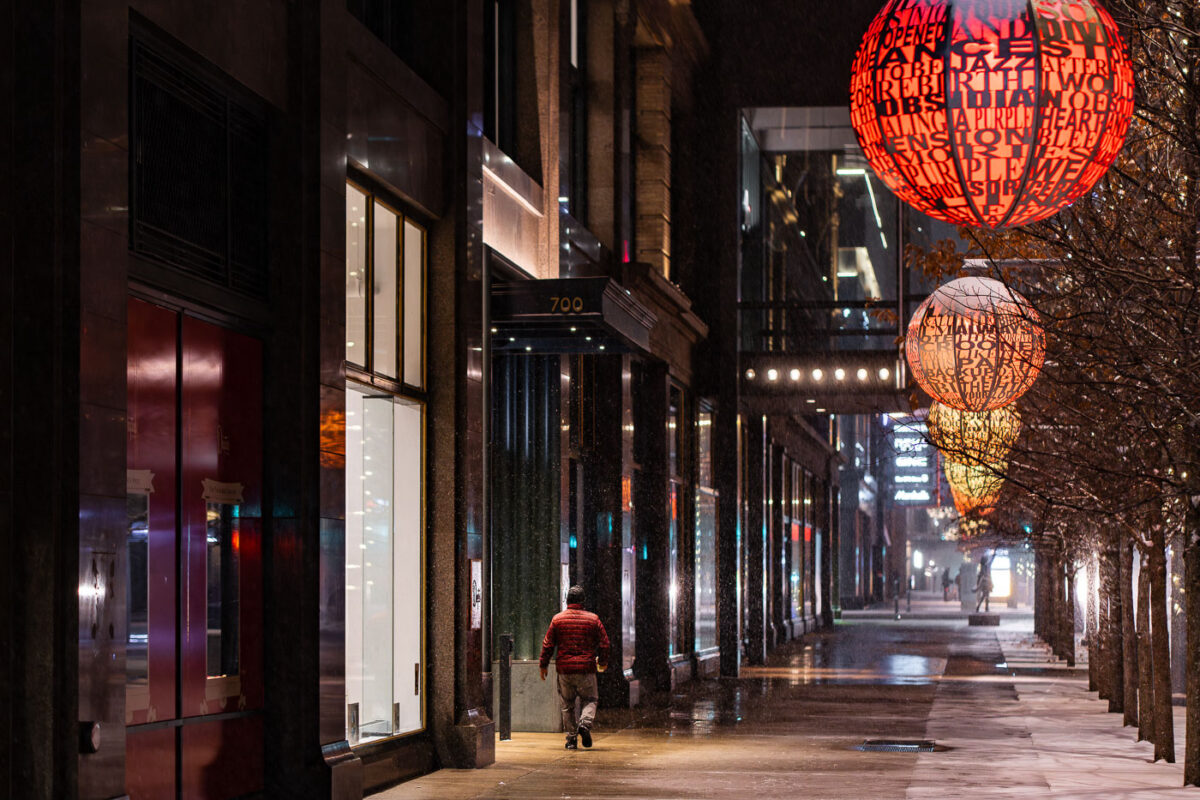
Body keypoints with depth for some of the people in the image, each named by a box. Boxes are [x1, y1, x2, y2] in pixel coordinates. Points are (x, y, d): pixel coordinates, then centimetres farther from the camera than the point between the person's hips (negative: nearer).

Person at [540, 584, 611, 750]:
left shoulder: (557, 619, 2)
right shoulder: (593, 619, 1)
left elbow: (548, 644, 3)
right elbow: (604, 643, 6)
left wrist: (543, 665, 13)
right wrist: (602, 662, 21)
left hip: (564, 668, 1)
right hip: (586, 668, -1)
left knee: (567, 705, 10)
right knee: (589, 699, 11)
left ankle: (571, 739, 7)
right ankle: (585, 723, -17)